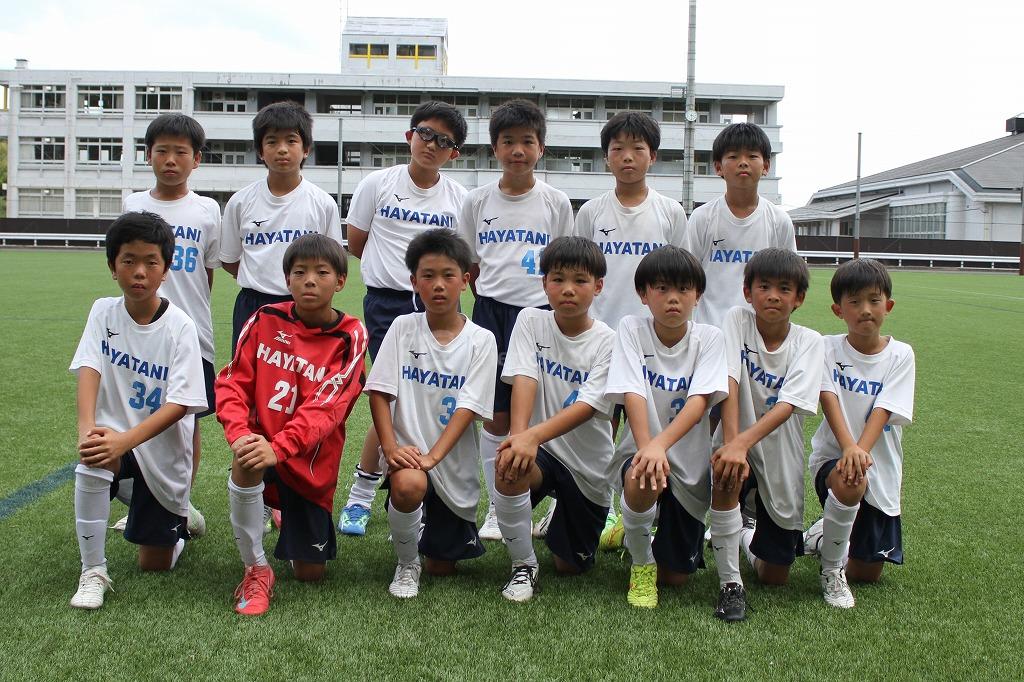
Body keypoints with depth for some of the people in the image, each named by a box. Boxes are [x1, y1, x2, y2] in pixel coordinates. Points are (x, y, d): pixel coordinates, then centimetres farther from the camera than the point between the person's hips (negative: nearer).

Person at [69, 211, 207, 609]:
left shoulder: (180, 326, -16)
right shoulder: (103, 312, -5)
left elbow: (180, 404, -22)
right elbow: (88, 368, -18)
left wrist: (126, 440, -37)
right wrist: (87, 428, -37)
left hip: (163, 451, -2)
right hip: (115, 436, 2)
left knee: (155, 564, 5)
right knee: (91, 463, -36)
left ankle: (179, 518, 40)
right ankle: (93, 572, -17)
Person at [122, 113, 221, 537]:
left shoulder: (207, 210, 2)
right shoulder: (133, 205, 7)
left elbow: (209, 274, 6)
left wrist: (187, 312, 3)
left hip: (191, 335, -1)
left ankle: (182, 505, 20)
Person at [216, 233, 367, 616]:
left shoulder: (350, 337, -10)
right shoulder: (265, 321, -4)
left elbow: (325, 406, -21)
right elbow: (232, 383, -6)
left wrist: (278, 447, -37)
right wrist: (240, 434, -26)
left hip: (312, 462, 0)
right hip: (262, 441, 0)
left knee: (310, 573, 7)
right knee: (247, 461, -38)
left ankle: (288, 512, 42)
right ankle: (256, 571, -16)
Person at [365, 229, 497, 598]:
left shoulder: (480, 340, -3)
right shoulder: (403, 328, 0)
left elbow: (468, 407, -11)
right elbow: (380, 392, -4)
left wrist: (432, 456, -24)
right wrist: (391, 447, -19)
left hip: (454, 464, 1)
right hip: (409, 454, -1)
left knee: (442, 567, 8)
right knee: (408, 485, -37)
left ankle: (437, 533, 46)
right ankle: (406, 564, -7)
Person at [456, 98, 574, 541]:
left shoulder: (556, 203, 3)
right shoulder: (478, 201, 5)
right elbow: (468, 265, 12)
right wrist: (492, 300, 7)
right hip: (491, 311, 1)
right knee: (496, 415, 4)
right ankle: (497, 508, 16)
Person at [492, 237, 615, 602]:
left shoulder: (607, 342, -11)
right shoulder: (531, 321, -4)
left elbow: (588, 406, -23)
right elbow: (524, 380, -17)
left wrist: (533, 435, -39)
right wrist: (519, 435, -36)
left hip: (587, 463, 0)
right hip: (539, 448, 0)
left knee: (570, 566, 8)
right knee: (509, 468, -37)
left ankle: (561, 516, 44)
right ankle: (524, 564, -11)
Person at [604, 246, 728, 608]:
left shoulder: (709, 338, -7)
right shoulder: (631, 329, -8)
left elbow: (700, 401, -21)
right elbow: (632, 393, -20)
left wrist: (661, 442, -39)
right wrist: (646, 447, -37)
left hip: (689, 461, 1)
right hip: (641, 448, -1)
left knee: (676, 576, 3)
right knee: (642, 480, -39)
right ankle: (641, 562, -7)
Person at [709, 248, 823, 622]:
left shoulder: (809, 342, -9)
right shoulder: (737, 320, -9)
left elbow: (787, 405, -23)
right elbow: (730, 383, -22)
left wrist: (743, 441, -39)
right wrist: (732, 444, -36)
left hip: (782, 457, 1)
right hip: (739, 443, -1)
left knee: (775, 576, 4)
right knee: (726, 472, -38)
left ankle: (746, 531, 42)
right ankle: (730, 584, -18)